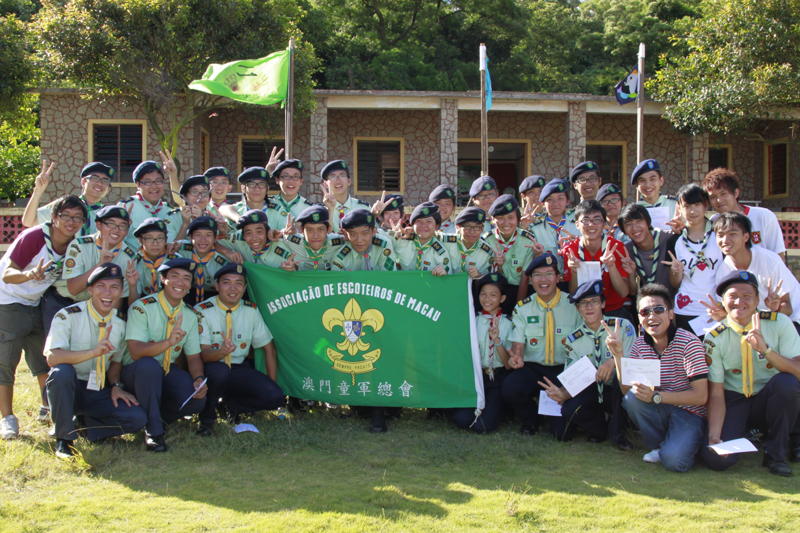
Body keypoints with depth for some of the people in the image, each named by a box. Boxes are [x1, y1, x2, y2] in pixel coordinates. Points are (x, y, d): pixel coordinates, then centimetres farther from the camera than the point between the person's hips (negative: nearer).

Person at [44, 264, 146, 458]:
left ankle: (83, 425, 4)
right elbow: (52, 358, -28)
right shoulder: (68, 316, -15)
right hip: (68, 389, -3)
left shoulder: (121, 322, 1)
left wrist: (116, 386, -7)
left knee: (137, 419, -20)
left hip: (99, 391, 3)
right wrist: (94, 352, -40)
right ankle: (64, 438, -18)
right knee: (62, 372, -38)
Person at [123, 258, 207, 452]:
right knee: (149, 365, -39)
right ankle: (153, 429, -23)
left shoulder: (190, 315, 3)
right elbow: (135, 352, -26)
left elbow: (193, 356, 5)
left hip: (168, 371, 4)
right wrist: (168, 342, -43)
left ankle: (158, 415, 9)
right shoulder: (142, 307, -15)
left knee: (197, 400, -23)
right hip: (135, 372, -4)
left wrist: (199, 379, -17)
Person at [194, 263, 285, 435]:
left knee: (276, 397, -20)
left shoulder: (251, 310, 1)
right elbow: (202, 354, -17)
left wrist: (272, 384, -2)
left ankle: (232, 405, 9)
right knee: (219, 370, -39)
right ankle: (207, 417, -10)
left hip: (241, 370, 3)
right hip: (210, 370, -3)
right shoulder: (202, 311, -10)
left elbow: (268, 348, 7)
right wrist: (222, 351, -40)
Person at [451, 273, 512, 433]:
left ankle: (497, 407, 12)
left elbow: (509, 364, -1)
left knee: (483, 424, -19)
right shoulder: (472, 320, 8)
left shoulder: (508, 324, 3)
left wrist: (497, 341, -15)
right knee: (462, 419, -21)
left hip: (497, 379, -2)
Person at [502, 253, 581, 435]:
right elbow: (517, 344, 1)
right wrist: (516, 357, -24)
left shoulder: (573, 305, 2)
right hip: (532, 367, 1)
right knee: (510, 387, -30)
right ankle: (529, 421, 5)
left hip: (564, 369, -1)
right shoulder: (522, 308, 7)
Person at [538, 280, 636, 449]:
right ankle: (599, 429, 5)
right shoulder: (573, 340, 2)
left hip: (618, 391, -1)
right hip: (592, 392, 1)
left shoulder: (622, 326, -3)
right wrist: (563, 394, -26)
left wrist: (614, 360, -32)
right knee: (570, 409, -30)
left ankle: (617, 431, -13)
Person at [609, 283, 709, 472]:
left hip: (688, 413, -5)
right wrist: (618, 353, -17)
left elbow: (701, 396, -19)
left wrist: (655, 396, -28)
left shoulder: (688, 343, -17)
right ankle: (659, 445, -1)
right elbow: (626, 388, -5)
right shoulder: (640, 344, 0)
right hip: (659, 412, 5)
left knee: (674, 460, -30)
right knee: (631, 398, -25)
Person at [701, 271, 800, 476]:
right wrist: (713, 436, -23)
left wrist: (765, 350, -34)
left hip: (771, 400, 1)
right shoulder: (715, 338, -9)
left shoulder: (779, 323, -9)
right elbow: (716, 393, -10)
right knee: (717, 458, -26)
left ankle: (776, 452, -12)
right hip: (734, 402, -1)